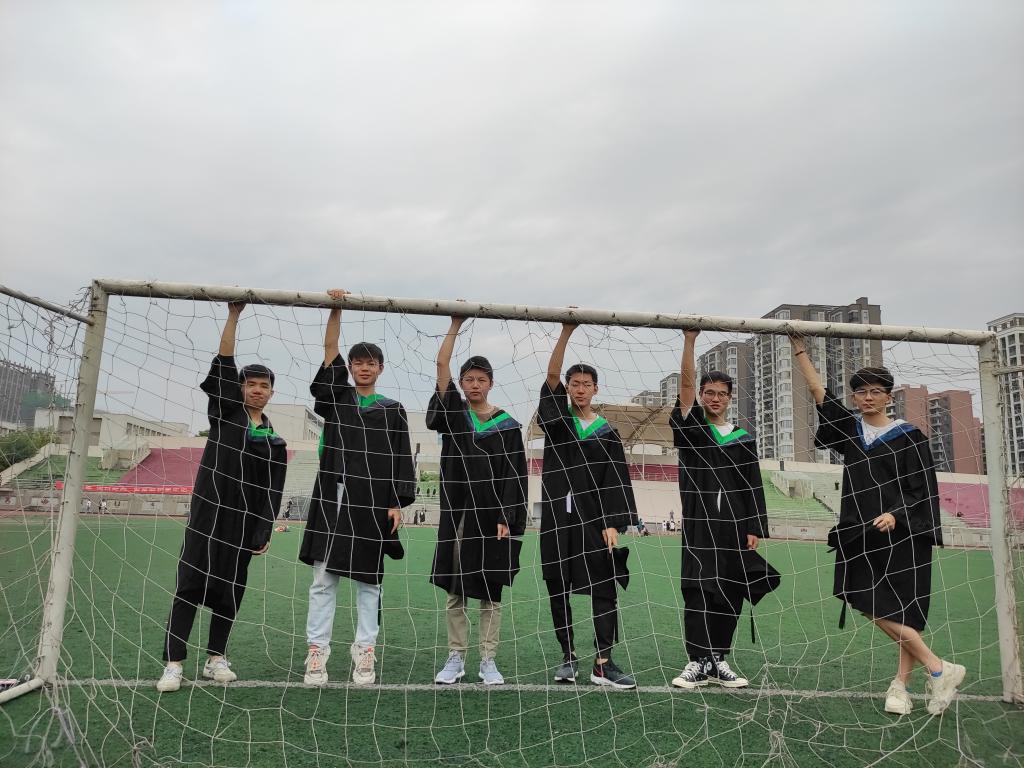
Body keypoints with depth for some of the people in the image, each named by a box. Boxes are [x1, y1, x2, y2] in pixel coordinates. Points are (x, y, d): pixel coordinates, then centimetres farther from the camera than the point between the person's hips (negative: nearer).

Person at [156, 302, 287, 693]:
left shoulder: (275, 441, 9)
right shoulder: (224, 411, 4)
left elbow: (272, 492, 8)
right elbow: (224, 364, -7)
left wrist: (264, 533, 2)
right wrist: (233, 315, -13)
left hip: (244, 522, 3)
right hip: (208, 514, -2)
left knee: (230, 591, 8)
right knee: (190, 586, -2)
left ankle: (216, 659, 21)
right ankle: (173, 664, 4)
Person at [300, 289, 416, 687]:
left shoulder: (392, 410, 8)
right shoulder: (335, 398, 11)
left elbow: (402, 459, 5)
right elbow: (329, 350, 1)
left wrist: (398, 503, -2)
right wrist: (335, 309, -7)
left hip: (374, 503, -1)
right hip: (333, 498, 1)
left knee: (369, 582, 6)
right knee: (324, 578, 3)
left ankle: (364, 653, 17)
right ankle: (317, 651, 12)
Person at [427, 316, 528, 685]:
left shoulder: (507, 426, 2)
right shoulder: (453, 414, 6)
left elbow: (514, 477, 0)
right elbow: (441, 365, -3)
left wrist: (506, 520, -7)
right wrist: (455, 325, -7)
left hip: (493, 520, -1)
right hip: (455, 516, 1)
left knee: (490, 594, 7)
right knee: (454, 593, 8)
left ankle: (488, 660, 19)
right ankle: (456, 658, 21)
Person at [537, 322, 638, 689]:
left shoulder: (606, 432, 8)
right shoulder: (555, 419, 7)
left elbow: (615, 481, 4)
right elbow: (551, 375, -7)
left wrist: (613, 523, -7)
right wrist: (566, 331, -15)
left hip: (594, 519, 0)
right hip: (557, 517, 0)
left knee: (604, 591, -2)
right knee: (558, 589, 6)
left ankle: (603, 664, 5)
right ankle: (569, 657, 20)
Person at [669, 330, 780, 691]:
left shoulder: (743, 439, 12)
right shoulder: (690, 428, 5)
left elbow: (754, 487, 10)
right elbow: (685, 385, -7)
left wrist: (755, 529, 2)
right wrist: (689, 340, -14)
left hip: (735, 527, 3)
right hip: (698, 525, -2)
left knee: (729, 596, 6)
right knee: (697, 593, -2)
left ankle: (719, 661, 18)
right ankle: (698, 663, 6)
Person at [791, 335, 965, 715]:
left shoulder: (909, 436, 1)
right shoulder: (848, 430, 10)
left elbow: (923, 490, 0)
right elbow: (817, 389, 7)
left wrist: (896, 515, -16)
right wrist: (798, 346, 4)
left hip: (902, 532, -3)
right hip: (861, 534, 3)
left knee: (905, 609, -3)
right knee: (871, 603, -4)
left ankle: (901, 682, 8)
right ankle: (940, 669, 7)